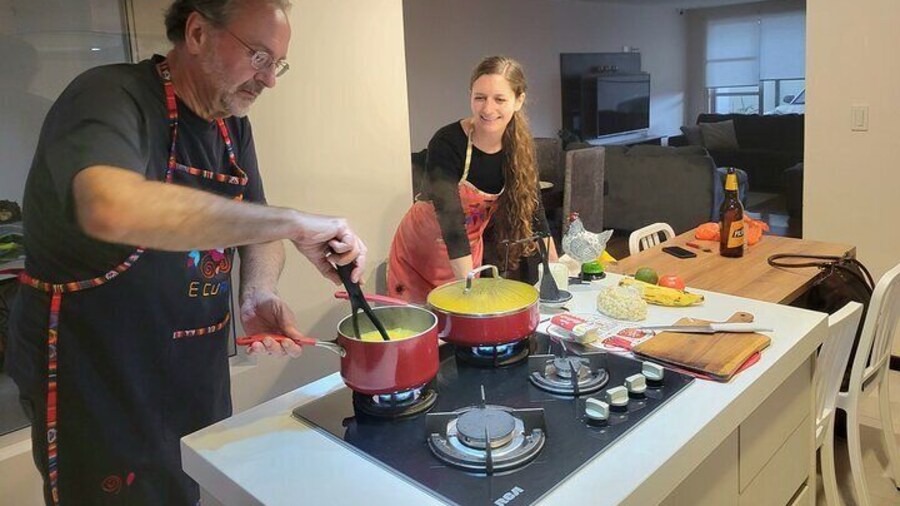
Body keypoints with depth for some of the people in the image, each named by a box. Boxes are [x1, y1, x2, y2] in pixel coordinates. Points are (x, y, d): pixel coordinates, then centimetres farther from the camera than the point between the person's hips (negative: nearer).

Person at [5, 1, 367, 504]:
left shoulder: (234, 124, 3)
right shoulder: (110, 98, -21)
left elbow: (256, 227, 9)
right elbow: (111, 208, -43)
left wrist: (259, 296, -13)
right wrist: (293, 223, -39)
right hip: (99, 390, -7)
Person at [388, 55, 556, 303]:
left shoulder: (520, 149, -9)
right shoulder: (446, 144, -26)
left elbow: (533, 211, -3)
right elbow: (451, 220, -31)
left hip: (470, 251, 4)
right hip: (419, 253, -4)